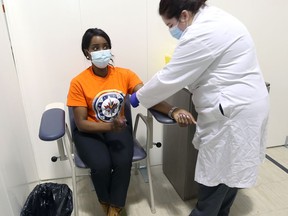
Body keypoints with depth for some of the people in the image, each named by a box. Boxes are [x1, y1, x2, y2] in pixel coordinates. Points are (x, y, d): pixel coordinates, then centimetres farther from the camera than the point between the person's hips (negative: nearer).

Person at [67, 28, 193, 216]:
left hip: (118, 128, 2)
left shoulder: (125, 74, -5)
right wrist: (110, 125, -31)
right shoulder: (78, 82, -12)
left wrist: (173, 111, -38)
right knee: (102, 165, -27)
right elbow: (81, 123, -13)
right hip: (89, 132, -1)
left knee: (124, 162, -26)